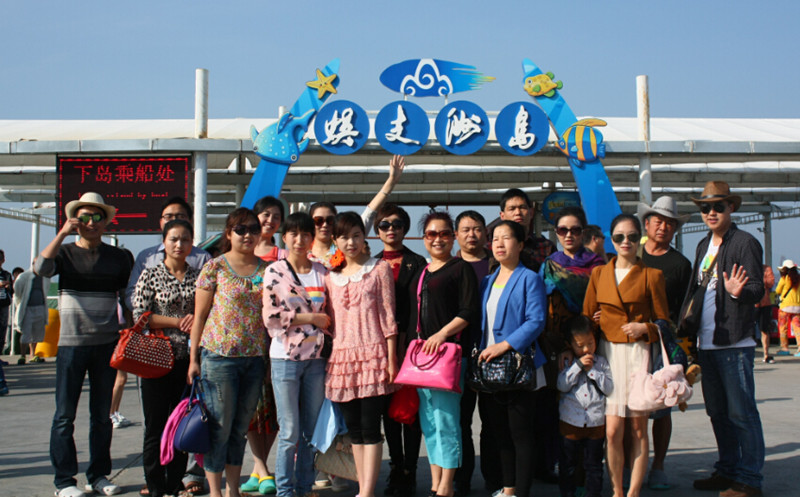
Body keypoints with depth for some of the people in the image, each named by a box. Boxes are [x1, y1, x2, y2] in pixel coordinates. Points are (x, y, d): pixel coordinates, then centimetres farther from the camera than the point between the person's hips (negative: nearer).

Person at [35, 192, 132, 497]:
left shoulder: (116, 257, 8)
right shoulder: (64, 252, 1)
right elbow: (40, 268, -19)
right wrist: (62, 233, -20)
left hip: (107, 343, 3)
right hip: (71, 343, -2)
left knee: (102, 414, 9)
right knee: (65, 415, 0)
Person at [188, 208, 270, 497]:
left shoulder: (267, 269, 8)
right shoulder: (214, 267, -2)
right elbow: (200, 315, -1)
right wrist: (194, 358, -4)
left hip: (256, 358, 4)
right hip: (220, 356, -4)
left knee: (241, 427, 12)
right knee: (219, 427, 0)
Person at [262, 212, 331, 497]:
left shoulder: (322, 272, 9)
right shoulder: (275, 271, -2)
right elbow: (270, 316, -10)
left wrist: (325, 322, -1)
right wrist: (309, 318, -9)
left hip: (316, 358, 4)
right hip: (285, 358, -4)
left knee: (311, 430, 9)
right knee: (289, 432, -1)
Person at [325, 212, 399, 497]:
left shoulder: (379, 270, 4)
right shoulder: (331, 276, 15)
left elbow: (388, 316, -1)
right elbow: (330, 321, 15)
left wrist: (391, 359, -6)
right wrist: (328, 358, 8)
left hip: (372, 354, -4)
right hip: (342, 356, 4)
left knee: (370, 426, -7)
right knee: (353, 428, 8)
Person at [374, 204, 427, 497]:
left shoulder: (417, 263, 3)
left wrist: (405, 340, -13)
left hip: (408, 343, -3)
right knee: (388, 407, 8)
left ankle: (409, 472, 5)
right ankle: (396, 469, 18)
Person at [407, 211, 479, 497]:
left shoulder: (461, 269, 0)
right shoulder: (419, 273, 19)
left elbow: (469, 312, -9)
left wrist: (442, 334, -19)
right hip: (420, 352, 7)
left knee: (445, 417, -8)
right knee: (427, 420, 10)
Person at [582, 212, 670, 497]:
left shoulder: (651, 275, 3)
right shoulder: (598, 274, 11)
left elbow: (663, 321, 6)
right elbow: (586, 317, 14)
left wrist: (644, 328, -11)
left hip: (639, 354, -1)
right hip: (608, 353, 2)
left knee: (638, 429, 1)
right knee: (612, 431, -4)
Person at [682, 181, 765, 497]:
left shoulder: (745, 243, -7)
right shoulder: (703, 246, 15)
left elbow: (757, 290, -14)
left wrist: (738, 292, -35)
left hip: (734, 342, -8)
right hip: (707, 341, 8)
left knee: (741, 413, -4)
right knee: (718, 412, 14)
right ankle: (728, 471, 24)